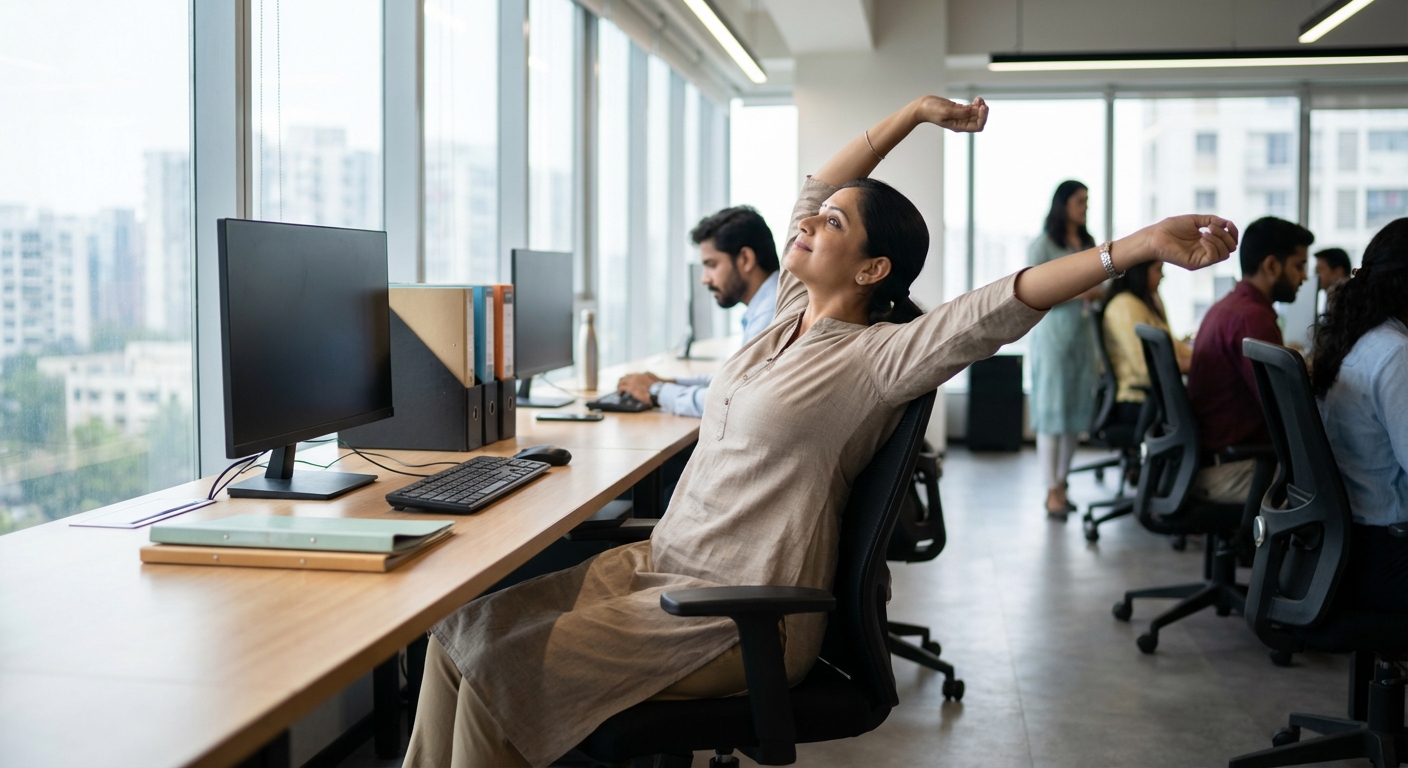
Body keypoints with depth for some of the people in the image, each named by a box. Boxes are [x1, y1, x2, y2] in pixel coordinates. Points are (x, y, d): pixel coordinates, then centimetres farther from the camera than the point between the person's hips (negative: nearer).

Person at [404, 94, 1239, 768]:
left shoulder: (878, 357, -12)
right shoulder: (791, 317, 10)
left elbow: (1002, 304, -25)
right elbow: (815, 187, 15)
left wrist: (1139, 246, -34)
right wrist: (915, 113, 15)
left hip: (738, 617, -8)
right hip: (660, 564, 8)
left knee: (505, 670, -18)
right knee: (465, 630, -1)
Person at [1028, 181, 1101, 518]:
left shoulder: (1088, 244, 15)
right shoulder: (1043, 245, -4)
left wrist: (1099, 293, 0)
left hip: (1084, 333, 6)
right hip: (1053, 331, -6)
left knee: (1077, 411, 5)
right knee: (1051, 413, -6)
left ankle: (1061, 485, 13)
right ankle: (1052, 491, -3)